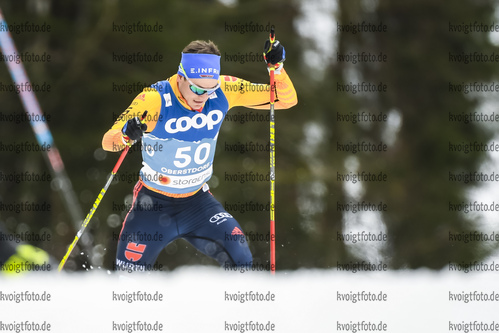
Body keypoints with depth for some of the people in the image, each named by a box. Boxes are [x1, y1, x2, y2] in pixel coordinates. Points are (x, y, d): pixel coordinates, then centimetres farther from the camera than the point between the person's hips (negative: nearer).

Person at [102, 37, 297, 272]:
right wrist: (126, 133, -49)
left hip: (197, 200, 3)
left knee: (241, 261, -13)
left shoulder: (224, 91, -14)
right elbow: (108, 141, -26)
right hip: (154, 203, -3)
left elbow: (286, 100, -10)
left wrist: (276, 67, -29)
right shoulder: (155, 100, -25)